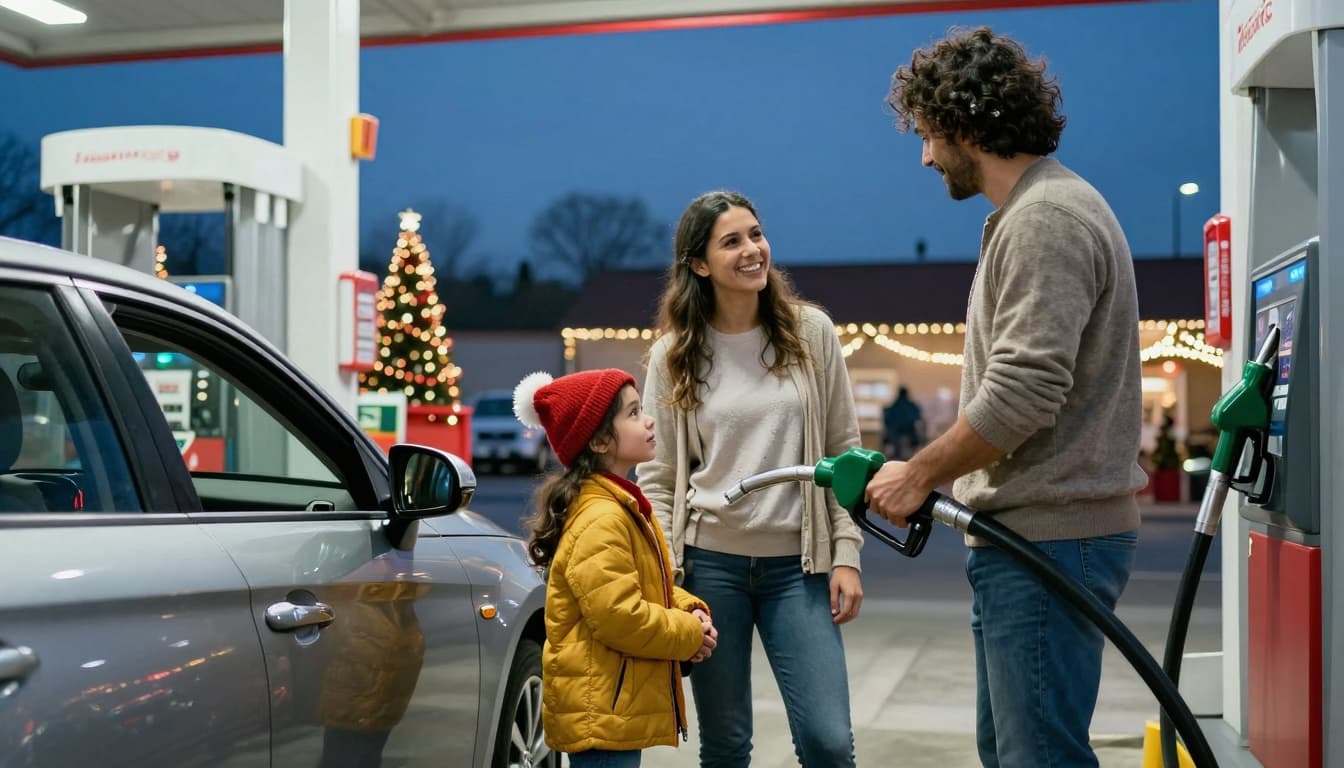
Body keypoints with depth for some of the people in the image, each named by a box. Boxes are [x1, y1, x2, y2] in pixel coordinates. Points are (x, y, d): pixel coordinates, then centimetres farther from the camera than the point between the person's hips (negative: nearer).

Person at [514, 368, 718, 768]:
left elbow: (652, 586, 21)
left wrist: (691, 610, 2)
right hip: (600, 712, -11)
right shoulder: (600, 519, -21)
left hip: (619, 707, 11)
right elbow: (619, 618, -26)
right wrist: (690, 634, -14)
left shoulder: (626, 506, 13)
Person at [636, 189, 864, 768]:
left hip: (797, 566, 0)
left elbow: (845, 452, 4)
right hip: (709, 564, 0)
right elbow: (656, 477, 2)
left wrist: (846, 555, -2)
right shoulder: (673, 355, 0)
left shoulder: (811, 332, 1)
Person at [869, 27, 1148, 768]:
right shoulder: (1032, 213, 17)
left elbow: (1022, 393, -24)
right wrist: (934, 475, 16)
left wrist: (920, 475, -12)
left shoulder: (1046, 217, -15)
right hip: (1023, 535, 11)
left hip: (1048, 539, -11)